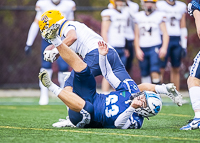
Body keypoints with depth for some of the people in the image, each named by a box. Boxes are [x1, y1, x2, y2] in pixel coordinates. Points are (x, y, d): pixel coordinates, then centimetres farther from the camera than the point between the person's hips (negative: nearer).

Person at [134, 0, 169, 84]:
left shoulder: (159, 16, 0)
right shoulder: (138, 16, 10)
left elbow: (165, 33, -2)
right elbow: (136, 35, 12)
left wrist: (164, 48, -15)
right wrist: (137, 49, 1)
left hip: (155, 48, -4)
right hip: (142, 49, 4)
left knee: (155, 72, -18)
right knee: (144, 74, 7)